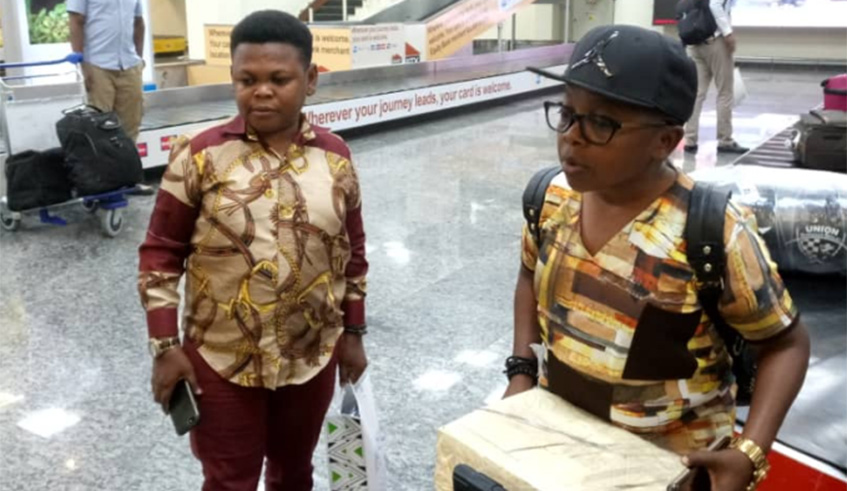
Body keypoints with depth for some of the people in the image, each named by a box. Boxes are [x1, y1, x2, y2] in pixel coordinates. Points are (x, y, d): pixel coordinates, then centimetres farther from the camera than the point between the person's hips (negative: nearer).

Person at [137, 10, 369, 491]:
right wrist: (165, 346, -8)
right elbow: (161, 253, -6)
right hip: (220, 362, -2)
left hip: (312, 358, 3)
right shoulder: (201, 155, -11)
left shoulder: (335, 157, -3)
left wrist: (353, 333, 8)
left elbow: (353, 252, 6)